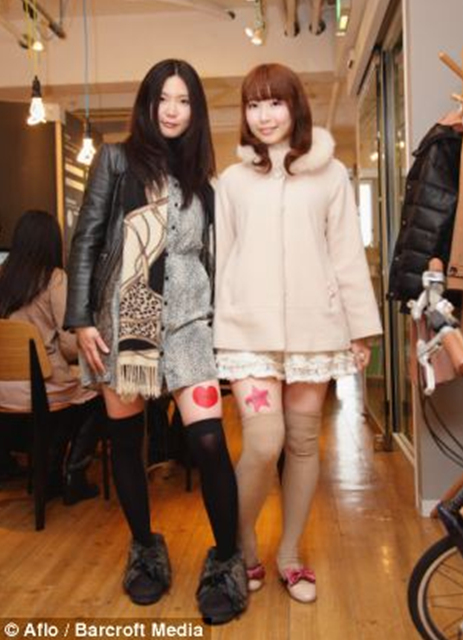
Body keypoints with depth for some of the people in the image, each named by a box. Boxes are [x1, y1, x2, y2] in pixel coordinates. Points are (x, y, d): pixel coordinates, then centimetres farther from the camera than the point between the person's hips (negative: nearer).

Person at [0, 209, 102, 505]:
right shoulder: (54, 277, -10)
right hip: (40, 387, -5)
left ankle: (51, 473, 28)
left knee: (77, 391, 30)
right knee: (96, 395, 22)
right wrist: (85, 350, 8)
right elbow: (70, 344, -14)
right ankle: (74, 476, 19)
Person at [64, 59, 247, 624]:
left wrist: (218, 319, 10)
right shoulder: (116, 160, 6)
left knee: (208, 441, -10)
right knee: (125, 439, 7)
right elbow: (85, 242, 1)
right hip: (121, 320, -1)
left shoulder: (200, 176, 14)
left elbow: (207, 254, 14)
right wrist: (81, 319, -7)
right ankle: (145, 549, 27)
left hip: (185, 320, 1)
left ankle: (225, 562, 5)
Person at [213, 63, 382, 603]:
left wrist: (361, 327, 1)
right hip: (249, 329, -1)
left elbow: (348, 254, 5)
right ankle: (243, 544, 16)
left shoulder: (329, 174, 7)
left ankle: (289, 554, 24)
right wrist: (206, 332, 5)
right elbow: (219, 259, 8)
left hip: (314, 327, 1)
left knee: (304, 442, 7)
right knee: (263, 444, -11)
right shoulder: (232, 179, 9)